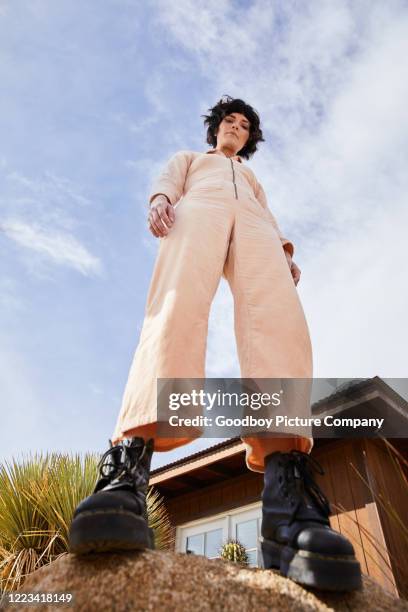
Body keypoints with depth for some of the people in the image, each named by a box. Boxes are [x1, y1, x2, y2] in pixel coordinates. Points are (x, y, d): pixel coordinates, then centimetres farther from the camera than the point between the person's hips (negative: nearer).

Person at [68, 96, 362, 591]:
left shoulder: (253, 179, 46)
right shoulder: (188, 158, 41)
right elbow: (167, 180, 19)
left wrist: (286, 253, 5)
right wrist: (160, 199, -8)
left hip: (251, 222, 2)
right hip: (198, 211, -1)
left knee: (280, 322, -31)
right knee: (177, 309, -35)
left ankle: (288, 507, -47)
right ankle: (125, 472, -50)